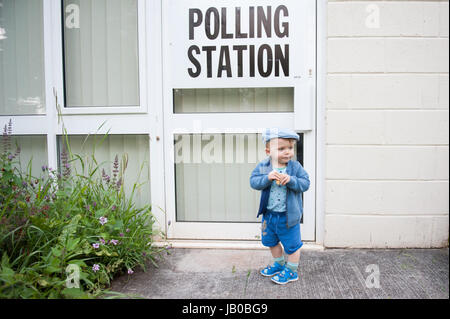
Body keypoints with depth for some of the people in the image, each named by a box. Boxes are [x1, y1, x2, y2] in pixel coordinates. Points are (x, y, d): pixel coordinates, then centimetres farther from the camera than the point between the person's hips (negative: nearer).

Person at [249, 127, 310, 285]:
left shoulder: (296, 166, -11)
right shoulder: (263, 166, -8)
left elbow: (305, 183, -15)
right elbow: (253, 182, -15)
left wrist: (291, 180, -31)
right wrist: (267, 178, -31)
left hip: (288, 216, -3)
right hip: (269, 214, 4)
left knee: (291, 245, 9)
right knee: (271, 241, 24)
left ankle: (291, 270, 30)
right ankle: (279, 263, 47)